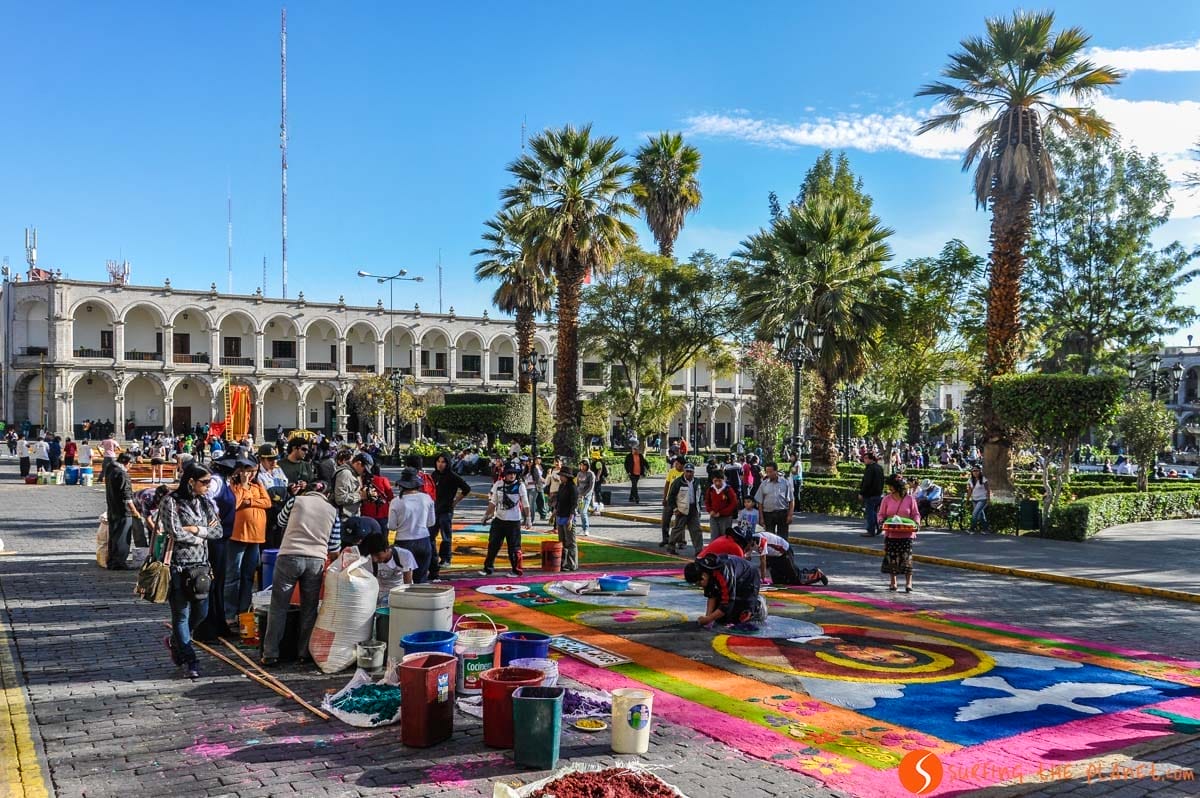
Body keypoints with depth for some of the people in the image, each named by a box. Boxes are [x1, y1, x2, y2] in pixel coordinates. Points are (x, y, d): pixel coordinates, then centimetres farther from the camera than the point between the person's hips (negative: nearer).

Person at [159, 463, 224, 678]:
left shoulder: (205, 502, 9)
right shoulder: (171, 501, -8)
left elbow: (218, 531, 4)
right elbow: (176, 533, -16)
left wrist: (195, 529, -10)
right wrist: (200, 537, -3)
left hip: (200, 565, 6)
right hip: (178, 565, -6)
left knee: (201, 611, 9)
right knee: (181, 613, 1)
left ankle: (175, 641, 37)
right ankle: (190, 662, 8)